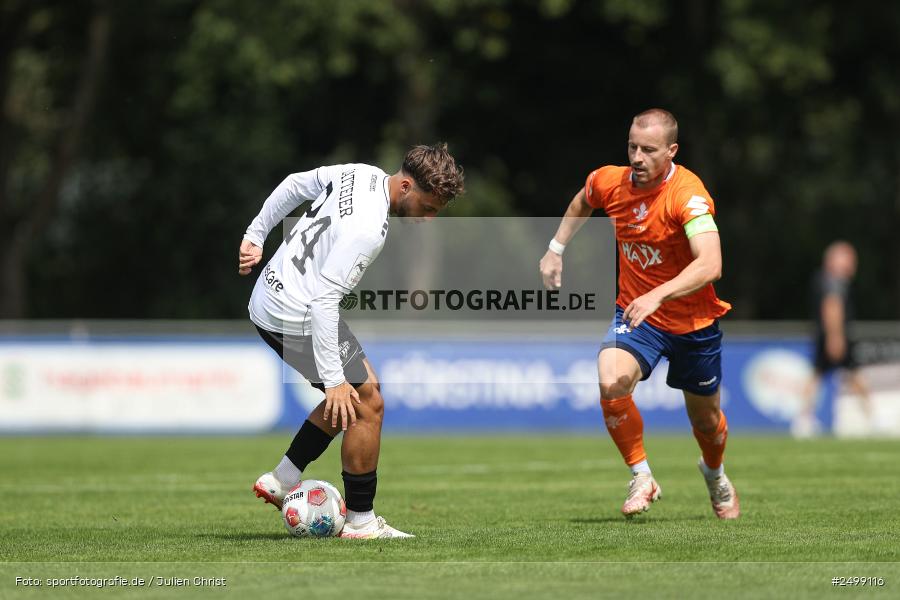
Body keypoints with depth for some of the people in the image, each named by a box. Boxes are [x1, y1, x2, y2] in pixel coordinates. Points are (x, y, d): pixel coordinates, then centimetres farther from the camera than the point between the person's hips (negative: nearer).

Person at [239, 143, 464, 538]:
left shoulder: (361, 175, 1)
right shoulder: (367, 229, -28)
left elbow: (294, 185, 16)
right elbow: (323, 302, -29)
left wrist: (256, 235, 25)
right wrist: (334, 380, -26)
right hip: (297, 319, -10)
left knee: (351, 395, 18)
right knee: (367, 403, -3)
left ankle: (281, 481, 20)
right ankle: (361, 522, 4)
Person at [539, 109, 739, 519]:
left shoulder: (687, 194, -26)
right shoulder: (609, 182, -10)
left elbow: (710, 265, -40)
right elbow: (581, 204, 18)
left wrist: (658, 296, -51)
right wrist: (555, 249, 12)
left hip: (694, 321, -2)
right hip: (634, 313, 2)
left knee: (705, 419, 16)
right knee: (611, 382, -29)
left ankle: (714, 472, 52)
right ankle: (641, 478, -10)